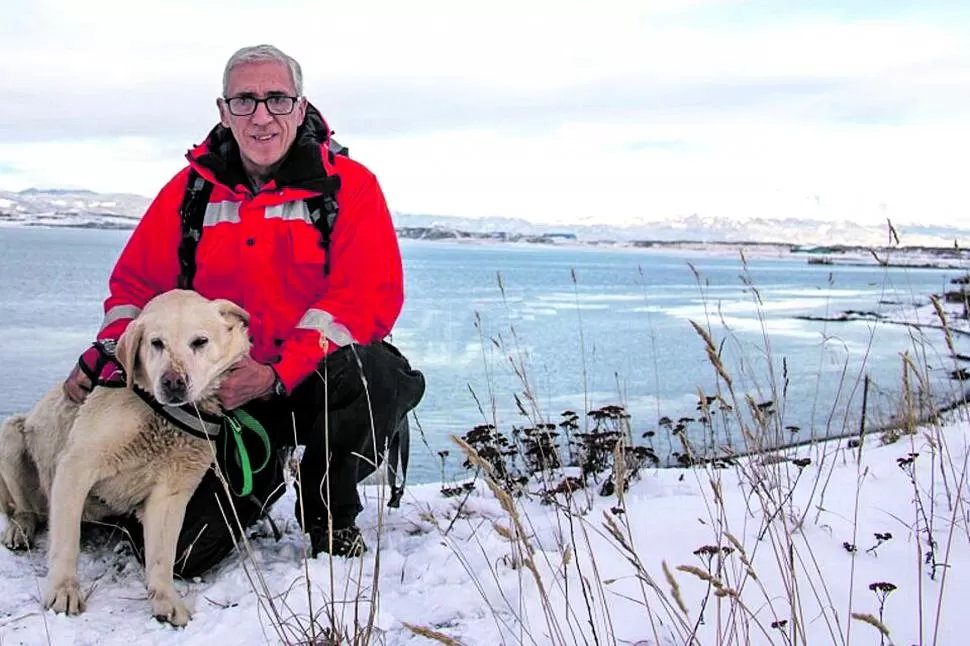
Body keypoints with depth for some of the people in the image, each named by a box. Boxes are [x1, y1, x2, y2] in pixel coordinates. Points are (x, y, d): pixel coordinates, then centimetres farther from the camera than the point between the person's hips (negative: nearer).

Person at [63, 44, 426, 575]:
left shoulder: (347, 184, -6)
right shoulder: (191, 189, 5)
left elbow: (370, 297, -16)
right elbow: (137, 283, 11)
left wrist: (278, 375, -26)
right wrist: (104, 354, -10)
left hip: (318, 382, -2)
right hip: (222, 393, 2)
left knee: (379, 372, -38)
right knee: (180, 553, -12)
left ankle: (329, 513, -6)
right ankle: (264, 478, 23)